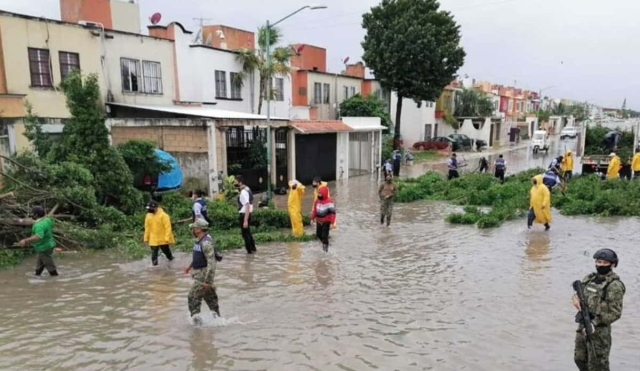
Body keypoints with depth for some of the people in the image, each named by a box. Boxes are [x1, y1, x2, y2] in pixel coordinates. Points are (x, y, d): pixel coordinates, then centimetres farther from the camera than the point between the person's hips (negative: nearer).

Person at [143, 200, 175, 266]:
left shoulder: (163, 215, -15)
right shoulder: (148, 216, 2)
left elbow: (168, 227, -17)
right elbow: (147, 228, 9)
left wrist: (167, 238, -22)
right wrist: (146, 238, 9)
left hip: (163, 239, -3)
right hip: (153, 239, 3)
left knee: (166, 250, 14)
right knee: (154, 252, -2)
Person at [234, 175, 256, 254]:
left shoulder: (243, 192, -21)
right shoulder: (246, 189, 10)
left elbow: (247, 206, -27)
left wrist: (245, 220, -28)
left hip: (244, 214, -10)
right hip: (245, 214, 10)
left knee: (245, 234, 1)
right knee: (248, 232, 22)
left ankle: (250, 251, 10)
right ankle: (253, 249, 34)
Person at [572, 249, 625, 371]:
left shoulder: (615, 285, -14)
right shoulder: (589, 279, 7)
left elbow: (615, 313, -16)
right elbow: (578, 294, 18)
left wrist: (595, 323, -23)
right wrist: (576, 299, -6)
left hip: (599, 329, -7)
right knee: (580, 359, 18)